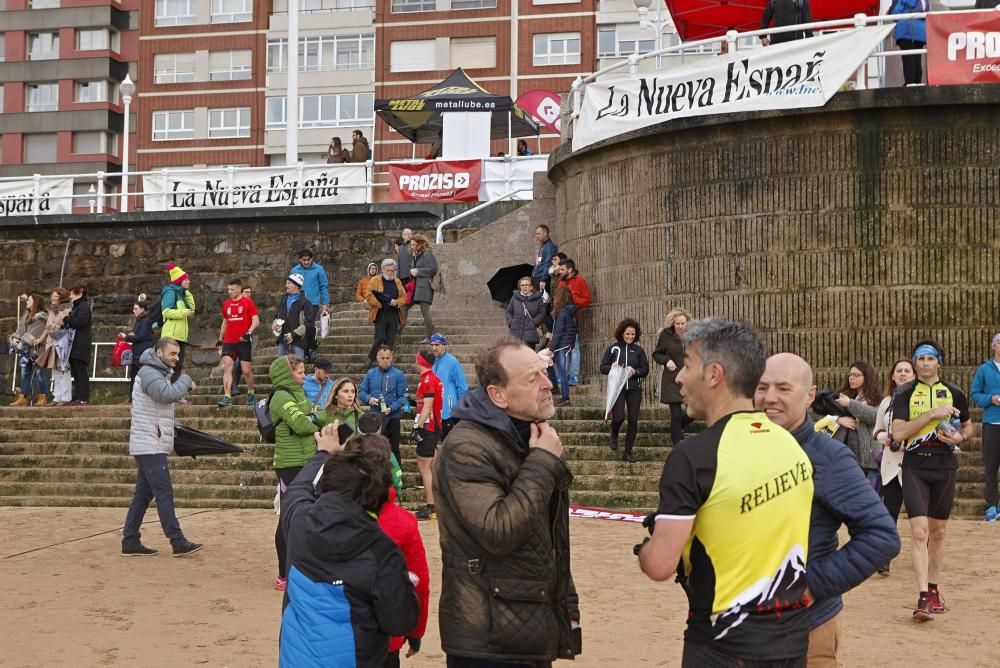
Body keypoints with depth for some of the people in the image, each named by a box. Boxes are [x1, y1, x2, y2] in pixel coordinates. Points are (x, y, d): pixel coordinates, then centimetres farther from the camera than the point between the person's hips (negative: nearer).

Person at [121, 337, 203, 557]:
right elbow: (168, 394, -25)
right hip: (150, 446, -10)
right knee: (164, 493, -10)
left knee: (143, 494, 10)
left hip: (152, 446, 10)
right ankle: (178, 543, -11)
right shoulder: (148, 373, -12)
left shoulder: (161, 373, 21)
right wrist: (186, 380, -11)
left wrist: (183, 385, 3)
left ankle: (130, 542, 12)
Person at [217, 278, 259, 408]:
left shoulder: (247, 303, -3)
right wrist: (220, 339, 20)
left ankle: (250, 393, 26)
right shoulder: (226, 304, 12)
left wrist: (249, 332, -25)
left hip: (243, 341, -4)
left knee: (246, 370, 2)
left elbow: (256, 321, -9)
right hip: (228, 342, 4)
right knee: (227, 367, -10)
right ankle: (227, 397, -14)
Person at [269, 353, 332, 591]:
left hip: (305, 462, 9)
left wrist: (313, 417, -12)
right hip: (290, 465, -9)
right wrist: (314, 422, -2)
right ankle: (285, 576, 2)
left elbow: (323, 417, 10)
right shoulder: (282, 397, -13)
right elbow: (301, 424, -24)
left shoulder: (297, 394, 16)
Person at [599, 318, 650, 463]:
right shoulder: (612, 348, 2)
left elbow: (646, 370, 6)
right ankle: (614, 436, 17)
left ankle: (628, 452, 13)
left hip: (634, 389, 2)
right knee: (618, 416, -18)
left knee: (633, 421, 1)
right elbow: (602, 367, 3)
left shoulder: (639, 350, 6)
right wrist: (612, 368, -18)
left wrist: (635, 371, -13)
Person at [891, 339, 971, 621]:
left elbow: (968, 427, 19)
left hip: (944, 466, 2)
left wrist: (960, 438, -4)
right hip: (914, 466, -2)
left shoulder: (954, 393, 7)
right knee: (919, 530, -12)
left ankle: (934, 589, 26)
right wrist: (932, 413, -16)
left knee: (938, 532, 11)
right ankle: (924, 597, -14)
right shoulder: (905, 394, 0)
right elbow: (898, 433, -11)